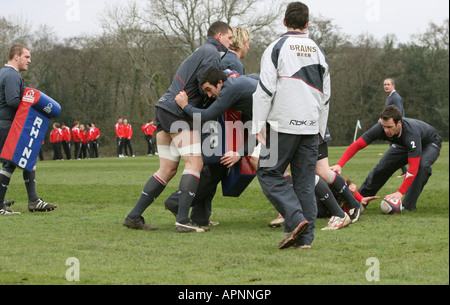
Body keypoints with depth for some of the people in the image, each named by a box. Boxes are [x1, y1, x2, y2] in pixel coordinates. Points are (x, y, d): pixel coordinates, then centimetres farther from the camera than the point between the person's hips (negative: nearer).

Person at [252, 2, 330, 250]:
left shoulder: (277, 48, -3)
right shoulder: (318, 52, 13)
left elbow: (265, 90, -9)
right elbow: (325, 96, 18)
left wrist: (259, 125, -5)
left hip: (283, 125, -5)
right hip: (310, 127, 5)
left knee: (269, 173, 4)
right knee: (305, 180, 7)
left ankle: (296, 218, -13)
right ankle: (306, 237, 5)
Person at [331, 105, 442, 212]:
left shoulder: (411, 133, -46)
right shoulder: (380, 128, -32)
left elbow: (413, 167, -47)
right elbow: (357, 145, -26)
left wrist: (400, 193, -52)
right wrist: (339, 165, -38)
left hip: (430, 143, -5)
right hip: (403, 145, 5)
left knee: (422, 165, -34)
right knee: (381, 168, -3)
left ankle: (408, 206, -22)